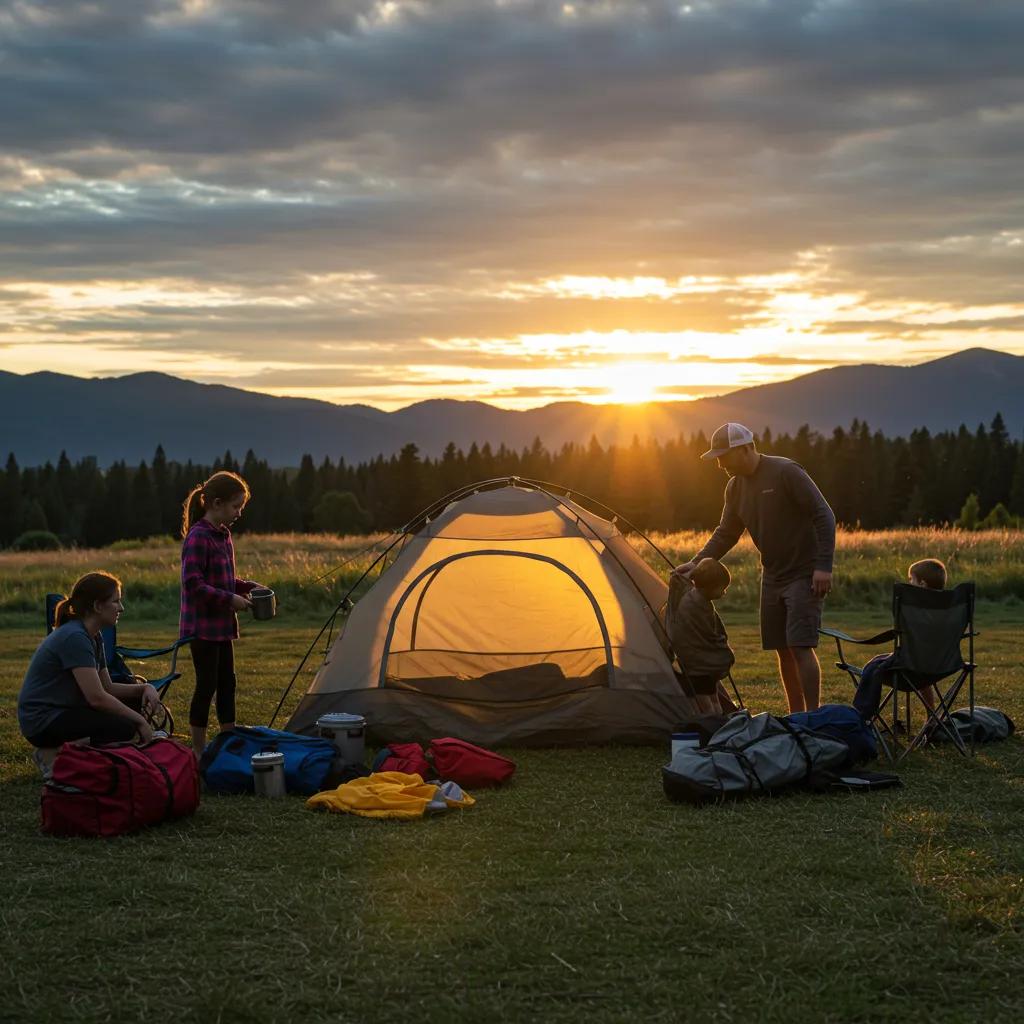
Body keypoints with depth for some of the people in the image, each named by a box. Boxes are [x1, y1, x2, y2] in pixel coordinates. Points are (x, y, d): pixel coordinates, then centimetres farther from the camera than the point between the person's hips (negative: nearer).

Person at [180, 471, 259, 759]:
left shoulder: (223, 535, 11)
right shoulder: (198, 537, -18)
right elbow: (193, 584, -22)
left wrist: (246, 586, 6)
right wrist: (230, 599, -20)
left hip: (221, 624, 9)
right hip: (202, 625, -9)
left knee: (227, 682, 13)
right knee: (207, 684, -3)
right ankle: (199, 750, 6)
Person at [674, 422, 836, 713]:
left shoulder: (786, 472, -18)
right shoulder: (735, 487, 5)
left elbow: (823, 515, -17)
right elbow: (726, 534, 12)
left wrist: (823, 566, -22)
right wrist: (695, 563, 1)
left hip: (803, 575, -7)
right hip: (772, 577, 7)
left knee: (800, 646, -15)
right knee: (783, 650, 8)